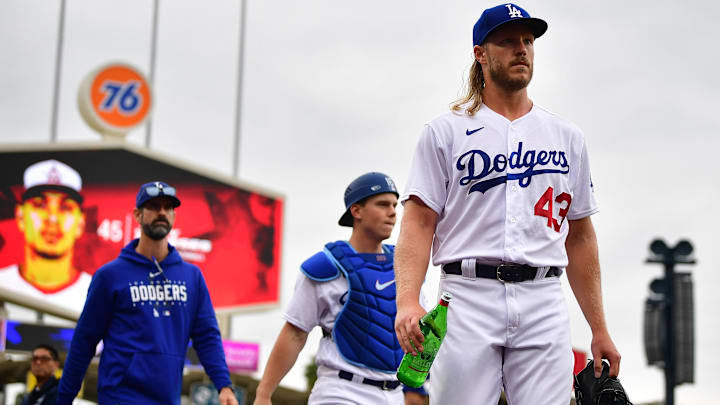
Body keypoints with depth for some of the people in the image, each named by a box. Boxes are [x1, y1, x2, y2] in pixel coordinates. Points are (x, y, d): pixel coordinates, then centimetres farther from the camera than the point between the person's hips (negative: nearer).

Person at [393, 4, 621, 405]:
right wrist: (408, 301, -17)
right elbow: (419, 223, 0)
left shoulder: (568, 137, 18)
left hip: (544, 302, 2)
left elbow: (580, 237, 18)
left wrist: (599, 329, 13)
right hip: (467, 298, -2)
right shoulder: (445, 131, 9)